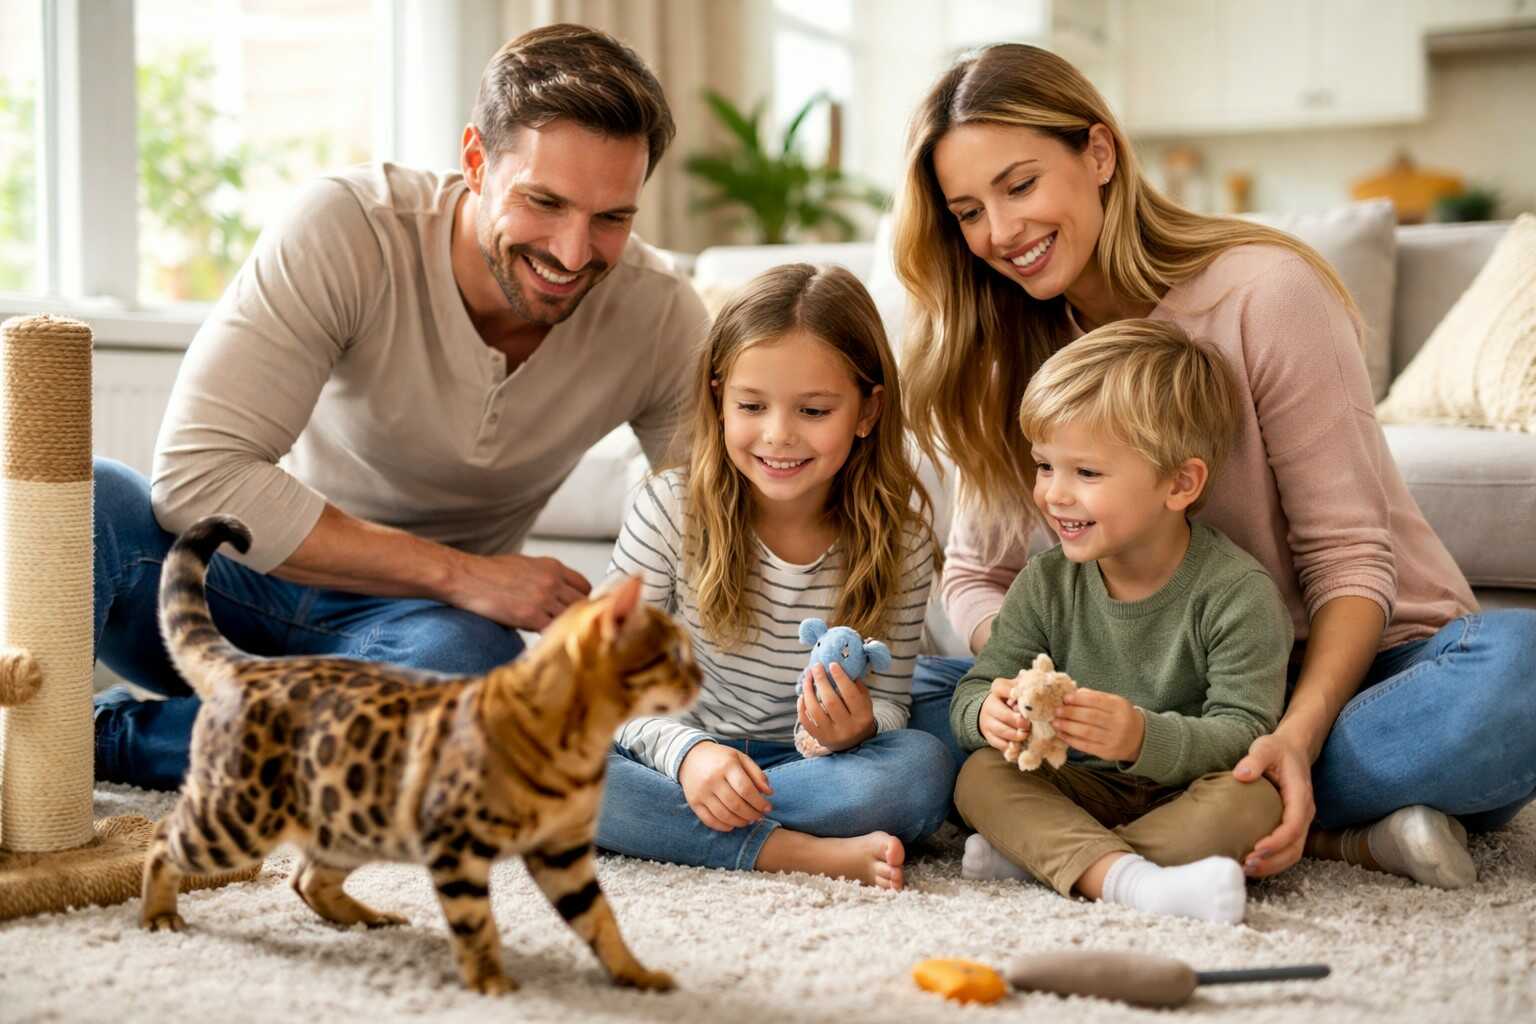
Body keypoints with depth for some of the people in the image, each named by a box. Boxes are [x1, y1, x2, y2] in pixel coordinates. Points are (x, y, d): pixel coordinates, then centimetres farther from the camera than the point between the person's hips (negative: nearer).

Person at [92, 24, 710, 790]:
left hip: (419, 618, 2)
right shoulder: (346, 231, -21)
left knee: (471, 670, -36)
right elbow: (198, 473, -28)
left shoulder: (660, 318, -12)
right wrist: (459, 573, -28)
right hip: (243, 577, -2)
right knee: (73, 499, -33)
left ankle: (104, 737, -17)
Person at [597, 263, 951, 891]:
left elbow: (888, 704, -4)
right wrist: (685, 751, -30)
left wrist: (856, 730, -29)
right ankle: (801, 853, -32)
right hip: (679, 751, 0)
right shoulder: (671, 509, -11)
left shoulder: (899, 533, -9)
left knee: (923, 768, -30)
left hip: (817, 765, 0)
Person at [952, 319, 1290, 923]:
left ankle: (1039, 854, -29)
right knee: (980, 775, -21)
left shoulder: (1237, 593, -16)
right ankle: (1125, 876, -43)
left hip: (1187, 791, -3)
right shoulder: (1047, 585, -3)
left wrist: (1145, 739, -41)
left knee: (1253, 799, -33)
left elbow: (1244, 732, -21)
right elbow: (973, 693, -3)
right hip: (1082, 790, 3)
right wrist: (989, 714, -30)